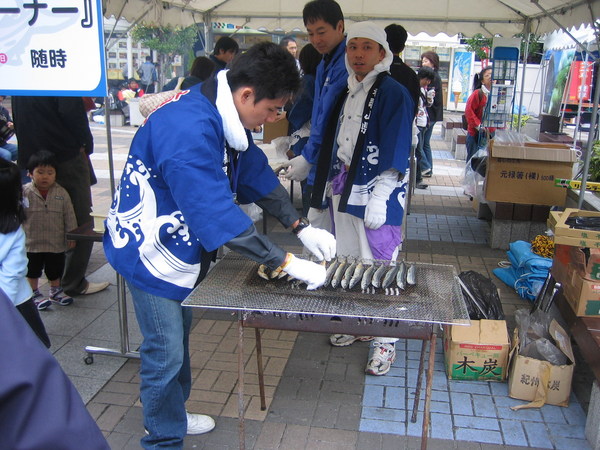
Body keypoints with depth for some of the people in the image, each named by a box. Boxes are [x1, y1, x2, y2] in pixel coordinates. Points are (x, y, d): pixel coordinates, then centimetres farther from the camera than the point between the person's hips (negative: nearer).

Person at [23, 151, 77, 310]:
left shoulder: (61, 193, -6)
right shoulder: (25, 192, -10)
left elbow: (69, 216, -1)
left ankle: (55, 291, 35)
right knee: (33, 270, 12)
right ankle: (34, 294, 28)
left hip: (56, 242, 2)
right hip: (32, 242, -1)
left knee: (55, 270, 16)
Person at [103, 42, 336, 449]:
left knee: (179, 335, 22)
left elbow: (257, 174, 4)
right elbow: (219, 217, -36)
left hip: (180, 244, 10)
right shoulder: (188, 130, -34)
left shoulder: (224, 116, -3)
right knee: (165, 353, 2)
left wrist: (302, 227, -5)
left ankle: (172, 416, 42)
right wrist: (289, 264, -31)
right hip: (151, 251, -9)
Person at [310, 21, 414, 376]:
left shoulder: (393, 93, -9)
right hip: (344, 191, 8)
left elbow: (395, 153, -15)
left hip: (376, 195, -7)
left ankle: (386, 341, 11)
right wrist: (329, 183, 20)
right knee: (348, 261, 16)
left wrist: (379, 198, -21)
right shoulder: (346, 92, 13)